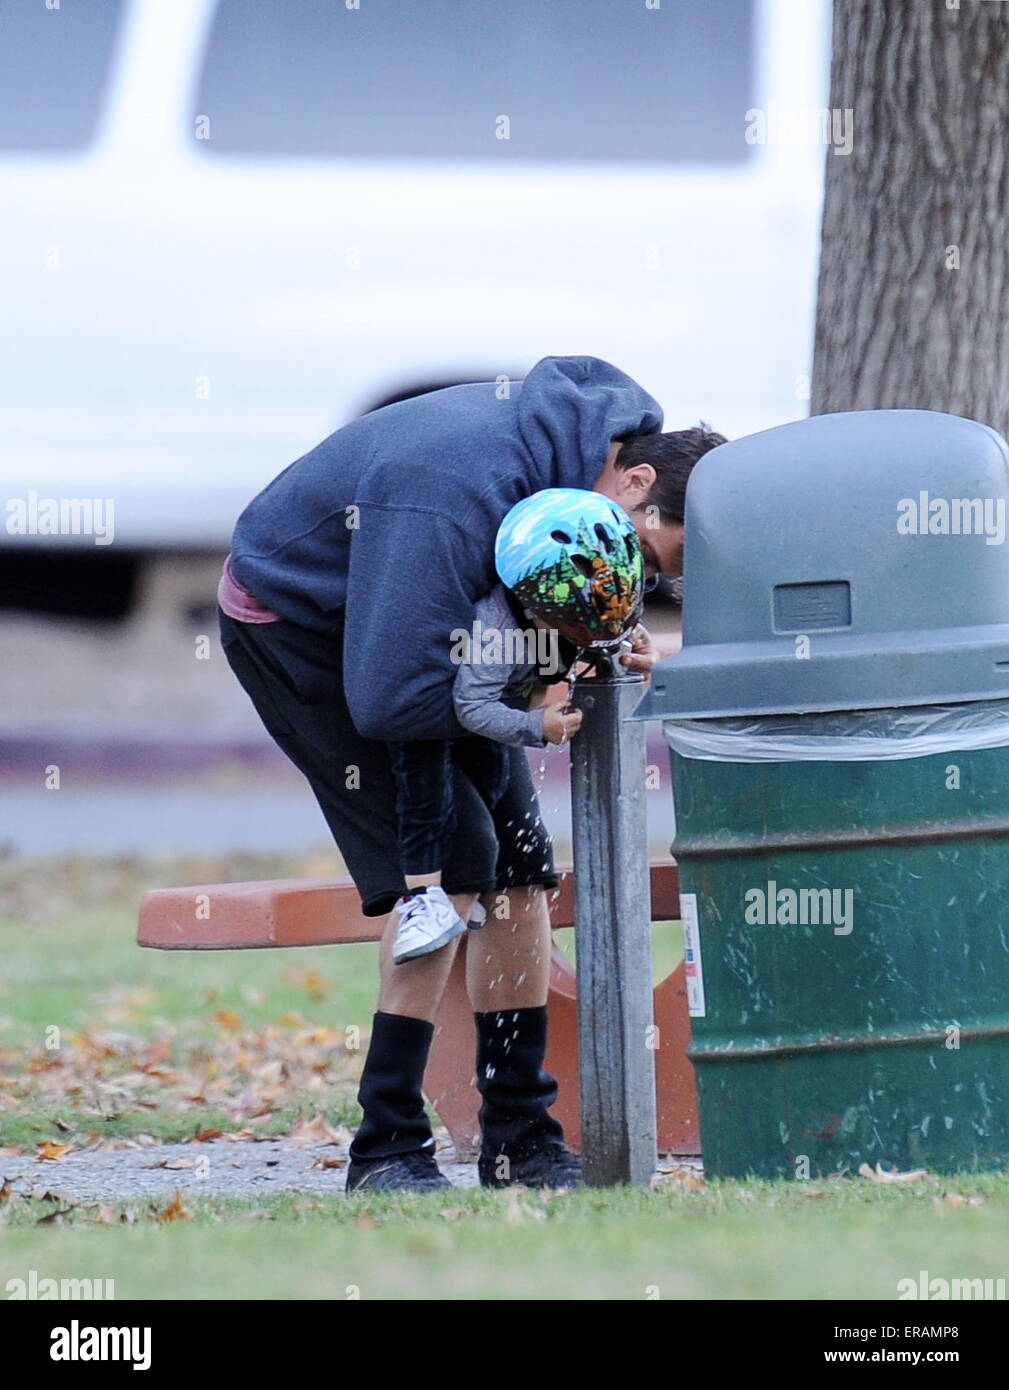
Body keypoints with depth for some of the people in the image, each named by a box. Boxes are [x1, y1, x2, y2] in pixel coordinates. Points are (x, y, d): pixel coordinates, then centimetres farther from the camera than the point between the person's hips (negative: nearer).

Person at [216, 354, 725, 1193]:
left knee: (518, 864, 2)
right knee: (447, 854, -20)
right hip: (295, 621, -9)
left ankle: (523, 1142, 9)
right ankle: (387, 1151, -16)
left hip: (405, 622, 9)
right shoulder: (459, 494, -39)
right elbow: (388, 697, -39)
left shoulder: (608, 426, -13)